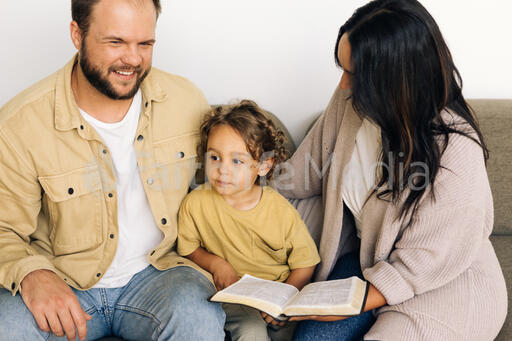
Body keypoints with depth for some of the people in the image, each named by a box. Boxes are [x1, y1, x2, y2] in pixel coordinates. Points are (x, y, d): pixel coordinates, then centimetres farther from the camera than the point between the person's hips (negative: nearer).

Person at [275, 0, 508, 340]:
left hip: (442, 283, -4)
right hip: (365, 252, 5)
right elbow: (305, 175, 7)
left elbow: (422, 263, -21)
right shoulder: (352, 101, -11)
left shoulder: (456, 153, -28)